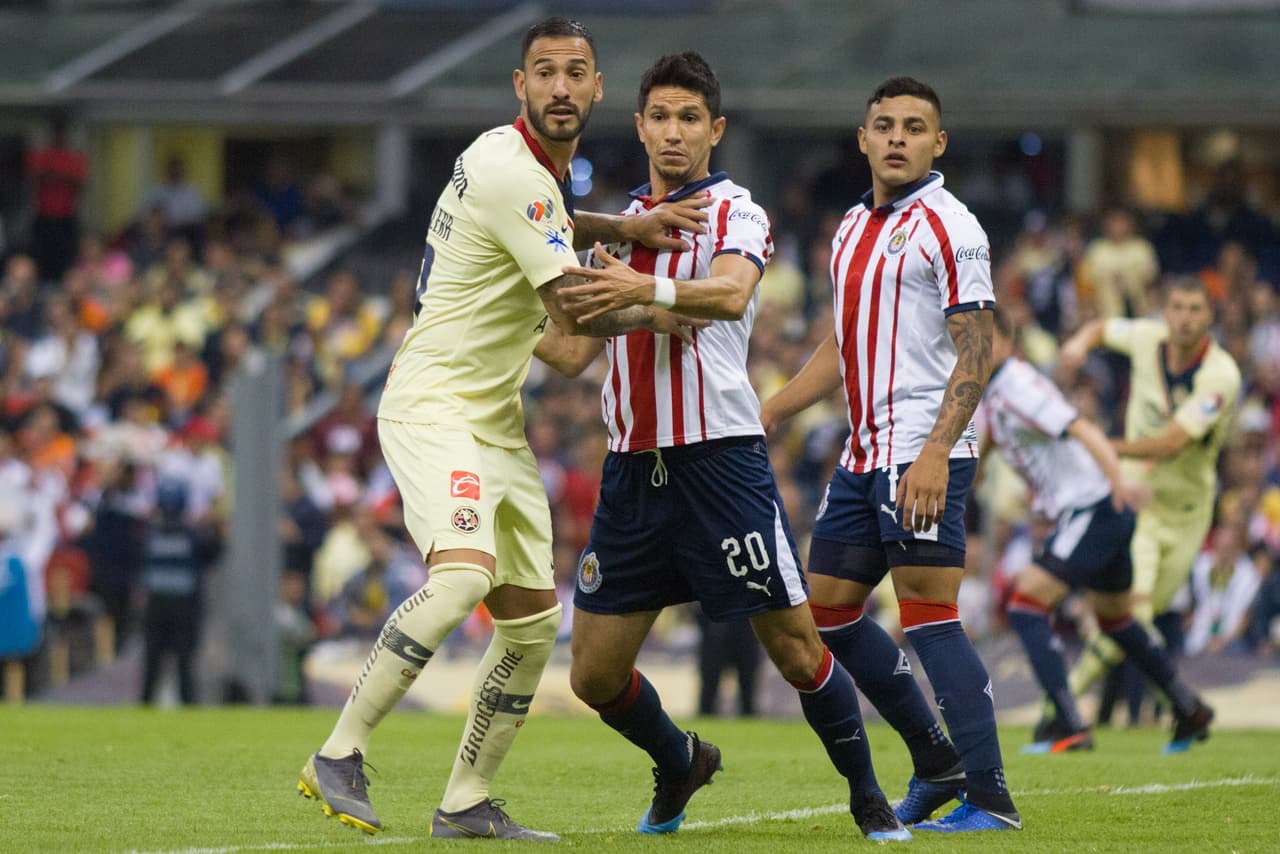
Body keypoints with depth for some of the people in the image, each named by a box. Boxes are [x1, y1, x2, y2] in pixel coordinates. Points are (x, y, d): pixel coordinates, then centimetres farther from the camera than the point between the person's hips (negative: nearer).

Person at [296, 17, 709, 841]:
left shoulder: (542, 165, 9)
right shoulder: (509, 172, -19)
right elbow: (575, 310, -17)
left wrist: (625, 226, 13)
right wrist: (654, 313, 2)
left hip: (496, 419, 10)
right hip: (434, 406, -10)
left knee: (534, 618, 8)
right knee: (465, 571, -31)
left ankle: (467, 802, 15)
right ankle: (340, 753, -25)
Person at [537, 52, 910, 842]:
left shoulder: (736, 214, -1)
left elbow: (730, 293, -24)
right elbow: (574, 351, 25)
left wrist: (649, 290, -40)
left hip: (722, 458, -5)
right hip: (633, 469, 5)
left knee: (798, 653, -7)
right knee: (595, 675, 3)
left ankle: (868, 799, 13)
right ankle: (679, 764, 31)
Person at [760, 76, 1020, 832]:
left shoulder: (948, 228, -9)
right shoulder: (855, 228, 17)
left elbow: (978, 351, -15)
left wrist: (936, 452, -24)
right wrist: (766, 415, 24)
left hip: (923, 456, -9)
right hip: (864, 453, 9)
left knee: (929, 616, -13)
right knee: (827, 607, 11)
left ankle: (991, 798, -10)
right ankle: (937, 761, 21)